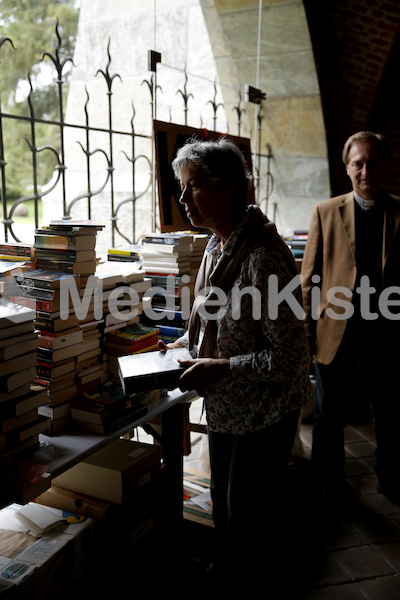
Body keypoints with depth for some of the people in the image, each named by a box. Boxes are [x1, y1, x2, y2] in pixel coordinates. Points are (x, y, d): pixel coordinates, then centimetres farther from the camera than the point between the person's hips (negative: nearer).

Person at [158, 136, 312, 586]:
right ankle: (225, 569, 48)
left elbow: (287, 356, -25)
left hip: (263, 411, -8)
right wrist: (184, 345, 2)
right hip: (225, 406, 8)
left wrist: (218, 368, -24)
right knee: (224, 506, 25)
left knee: (247, 517, 11)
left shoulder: (263, 257, -27)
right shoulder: (217, 245, 1)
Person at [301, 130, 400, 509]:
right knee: (328, 417, 14)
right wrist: (308, 331, -2)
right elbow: (310, 277, 1)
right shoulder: (326, 212, 1)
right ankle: (329, 487, 36)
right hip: (335, 334, 0)